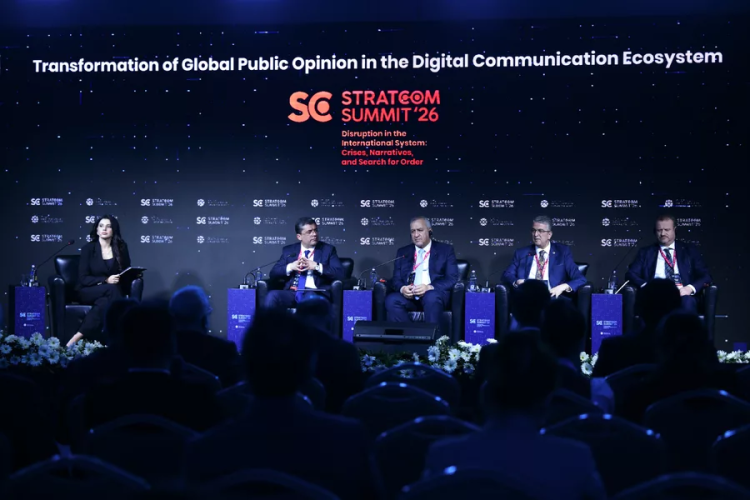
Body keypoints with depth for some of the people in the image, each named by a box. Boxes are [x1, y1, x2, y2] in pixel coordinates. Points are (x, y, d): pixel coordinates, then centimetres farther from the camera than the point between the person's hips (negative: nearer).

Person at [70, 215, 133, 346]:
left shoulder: (121, 248, 6)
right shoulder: (88, 248, -3)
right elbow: (83, 279, -9)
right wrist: (106, 280, -23)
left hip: (109, 293, 2)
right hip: (88, 291, -2)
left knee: (104, 303, -36)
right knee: (112, 289, -36)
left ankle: (80, 336, -37)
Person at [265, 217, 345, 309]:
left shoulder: (328, 249, 12)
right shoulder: (288, 250, 19)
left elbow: (340, 274, 0)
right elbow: (273, 273, 13)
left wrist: (317, 266, -11)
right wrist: (290, 267, -6)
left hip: (315, 293, -3)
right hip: (291, 293, 3)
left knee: (311, 299, -40)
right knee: (272, 296, -31)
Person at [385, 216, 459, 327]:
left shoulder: (445, 250, 11)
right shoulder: (403, 252, 20)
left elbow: (452, 278, 0)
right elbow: (396, 279, 14)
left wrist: (430, 287, -17)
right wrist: (402, 288, -12)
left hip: (435, 294, -2)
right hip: (409, 295, 3)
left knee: (431, 297, -38)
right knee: (391, 300, -30)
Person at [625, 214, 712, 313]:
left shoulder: (689, 250, 19)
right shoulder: (646, 252, 21)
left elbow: (705, 276, 12)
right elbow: (631, 274, 12)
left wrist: (690, 288, -9)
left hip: (682, 295, 1)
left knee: (687, 301, -37)